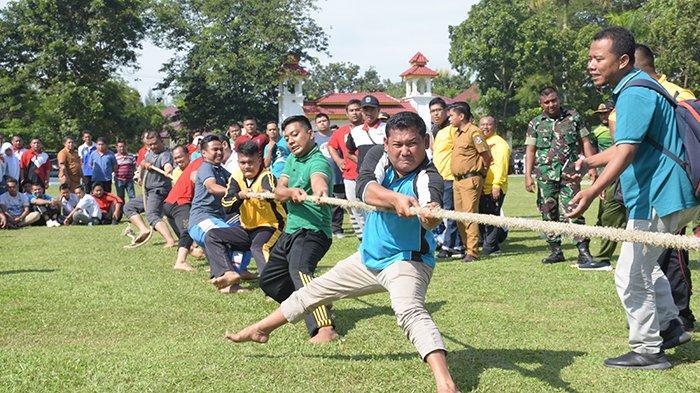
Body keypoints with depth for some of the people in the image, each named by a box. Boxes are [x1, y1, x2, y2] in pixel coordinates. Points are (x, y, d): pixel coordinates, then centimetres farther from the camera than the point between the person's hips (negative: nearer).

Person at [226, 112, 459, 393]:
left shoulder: (428, 179, -23)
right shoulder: (378, 156, -9)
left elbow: (429, 217, -44)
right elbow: (365, 187, -29)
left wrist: (430, 215, -68)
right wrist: (397, 198, -48)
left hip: (407, 261, -7)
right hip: (369, 256, 7)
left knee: (409, 310, -35)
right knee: (314, 291, 19)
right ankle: (260, 330, 39)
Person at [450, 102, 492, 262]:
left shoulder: (474, 132, -11)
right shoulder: (457, 133, 17)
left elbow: (487, 156, -10)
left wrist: (481, 172, 3)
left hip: (470, 180, -9)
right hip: (457, 180, 9)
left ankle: (472, 252, -10)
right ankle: (467, 248, 16)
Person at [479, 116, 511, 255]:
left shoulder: (499, 143, -7)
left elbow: (501, 166, -16)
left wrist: (497, 185, -22)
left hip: (494, 189, -9)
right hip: (481, 188, 9)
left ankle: (490, 246, -2)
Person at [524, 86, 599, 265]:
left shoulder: (573, 117, 7)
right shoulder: (535, 123, 9)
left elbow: (585, 142, 8)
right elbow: (530, 150, 8)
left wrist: (591, 166, -2)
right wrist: (528, 175, -2)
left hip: (569, 174, -2)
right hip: (545, 175, 2)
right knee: (549, 214, 5)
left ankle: (583, 252, -9)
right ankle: (555, 251, 15)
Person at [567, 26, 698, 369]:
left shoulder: (635, 93, -20)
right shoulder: (632, 89, 14)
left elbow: (626, 151, -32)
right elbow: (627, 147, 24)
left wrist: (593, 192, -41)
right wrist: (589, 162, 15)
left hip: (658, 198, -11)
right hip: (666, 195, 11)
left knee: (631, 276, -4)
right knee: (645, 264, 26)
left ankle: (648, 351, 6)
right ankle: (670, 326, 34)